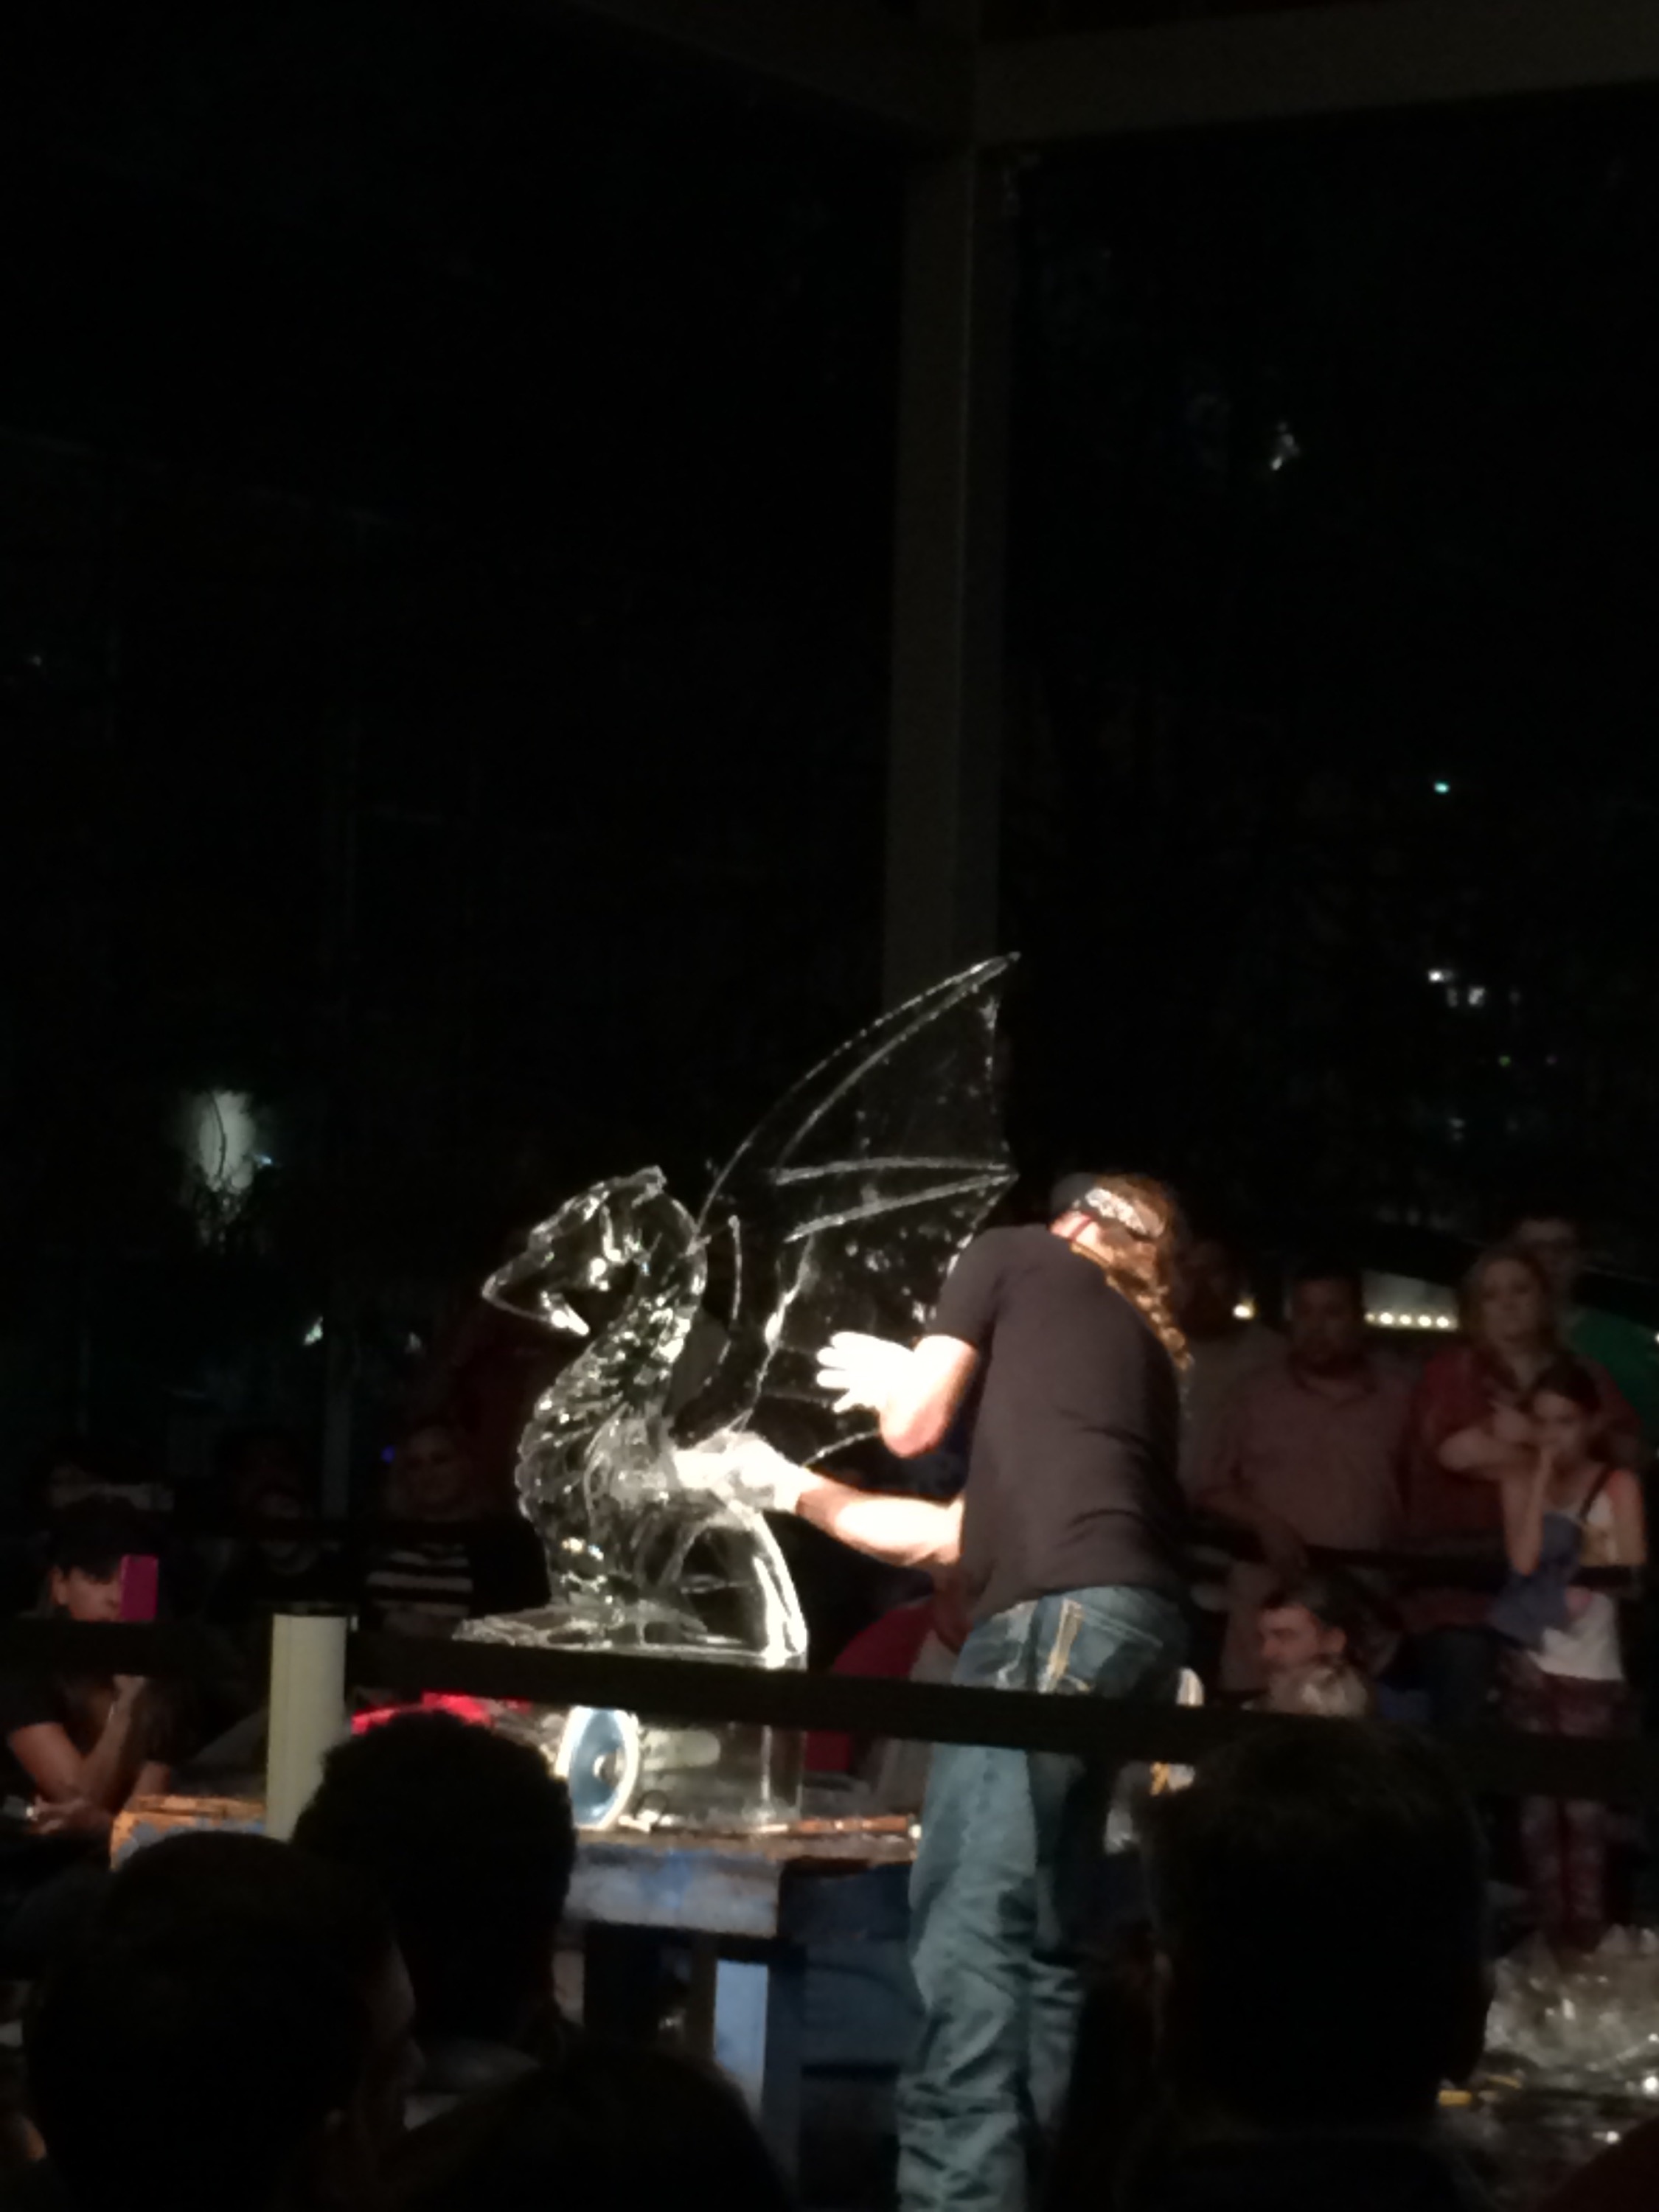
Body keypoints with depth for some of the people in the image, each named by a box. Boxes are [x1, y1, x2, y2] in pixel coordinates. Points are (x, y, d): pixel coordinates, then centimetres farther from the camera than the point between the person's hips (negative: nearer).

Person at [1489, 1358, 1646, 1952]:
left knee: (1585, 1805, -4)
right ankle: (1548, 1933, 10)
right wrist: (1541, 1479, -11)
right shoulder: (1520, 1483, 5)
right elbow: (1523, 1560, -11)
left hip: (1591, 1667, -3)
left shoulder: (1618, 1486, -2)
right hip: (1529, 1661, 3)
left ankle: (1587, 1936, 0)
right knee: (1538, 1802, 5)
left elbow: (1633, 1573, -6)